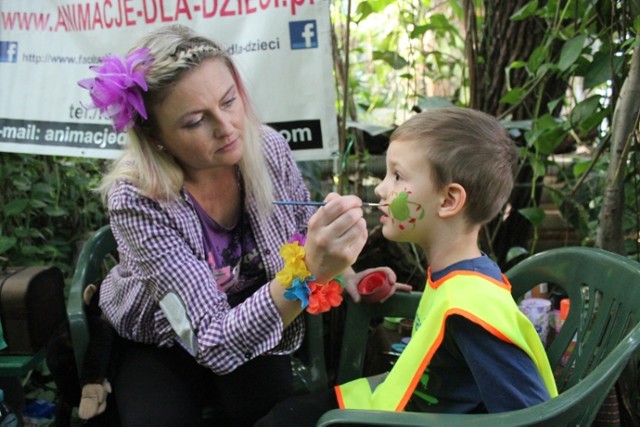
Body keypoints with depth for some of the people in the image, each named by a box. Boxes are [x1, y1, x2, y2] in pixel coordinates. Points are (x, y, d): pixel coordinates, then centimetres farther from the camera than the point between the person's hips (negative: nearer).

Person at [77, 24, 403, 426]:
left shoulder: (268, 148, -19)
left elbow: (307, 240, 3)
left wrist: (344, 277, -17)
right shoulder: (136, 199, -31)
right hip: (159, 344, -2)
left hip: (252, 329, 3)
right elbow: (215, 344, -35)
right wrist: (308, 272, -49)